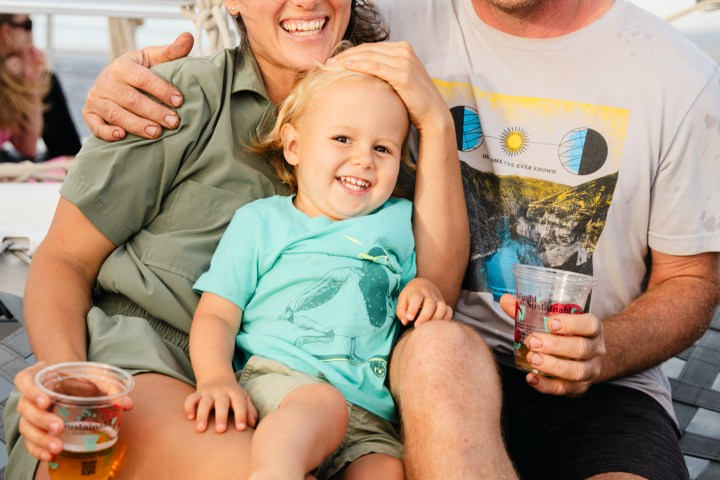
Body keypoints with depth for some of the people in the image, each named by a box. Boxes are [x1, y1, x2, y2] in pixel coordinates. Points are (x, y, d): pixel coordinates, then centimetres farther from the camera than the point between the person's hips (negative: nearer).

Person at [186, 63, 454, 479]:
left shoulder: (397, 220, 24)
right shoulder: (260, 221, 13)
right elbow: (216, 315, 7)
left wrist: (425, 287, 8)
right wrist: (216, 379, -14)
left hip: (372, 413, 3)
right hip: (277, 378, -3)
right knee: (322, 403, -38)